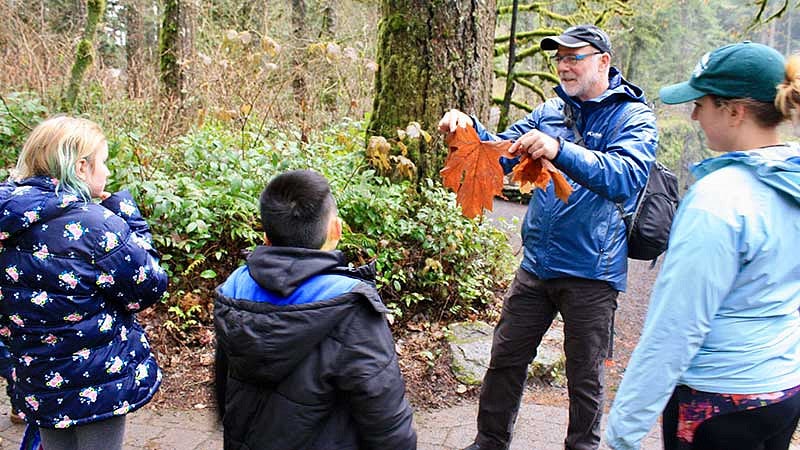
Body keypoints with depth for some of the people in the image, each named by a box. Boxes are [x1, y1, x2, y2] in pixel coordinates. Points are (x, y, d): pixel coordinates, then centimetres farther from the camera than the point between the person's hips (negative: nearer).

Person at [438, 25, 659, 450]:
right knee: (505, 358, 14)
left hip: (590, 272, -5)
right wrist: (469, 127, -11)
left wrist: (560, 150, -39)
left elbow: (627, 178, -25)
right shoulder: (550, 111, 9)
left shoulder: (633, 116, -7)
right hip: (537, 263, 5)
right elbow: (502, 155, 10)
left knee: (585, 377, 10)